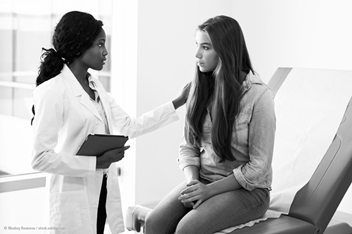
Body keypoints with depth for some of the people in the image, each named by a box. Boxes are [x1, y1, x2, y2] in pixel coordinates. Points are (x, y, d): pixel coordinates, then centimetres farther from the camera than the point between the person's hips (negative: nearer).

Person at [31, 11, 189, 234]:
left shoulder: (96, 86, 9)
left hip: (103, 193, 7)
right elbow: (41, 158, -19)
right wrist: (96, 162, -22)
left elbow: (129, 126, 10)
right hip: (74, 199, -7)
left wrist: (178, 102, 9)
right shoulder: (52, 91, -16)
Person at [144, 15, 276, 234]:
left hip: (247, 189, -5)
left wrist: (210, 190, -18)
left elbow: (258, 166, -13)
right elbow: (188, 146, 7)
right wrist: (193, 181, -11)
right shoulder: (201, 87, 4)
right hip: (203, 181, 5)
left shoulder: (258, 95, -13)